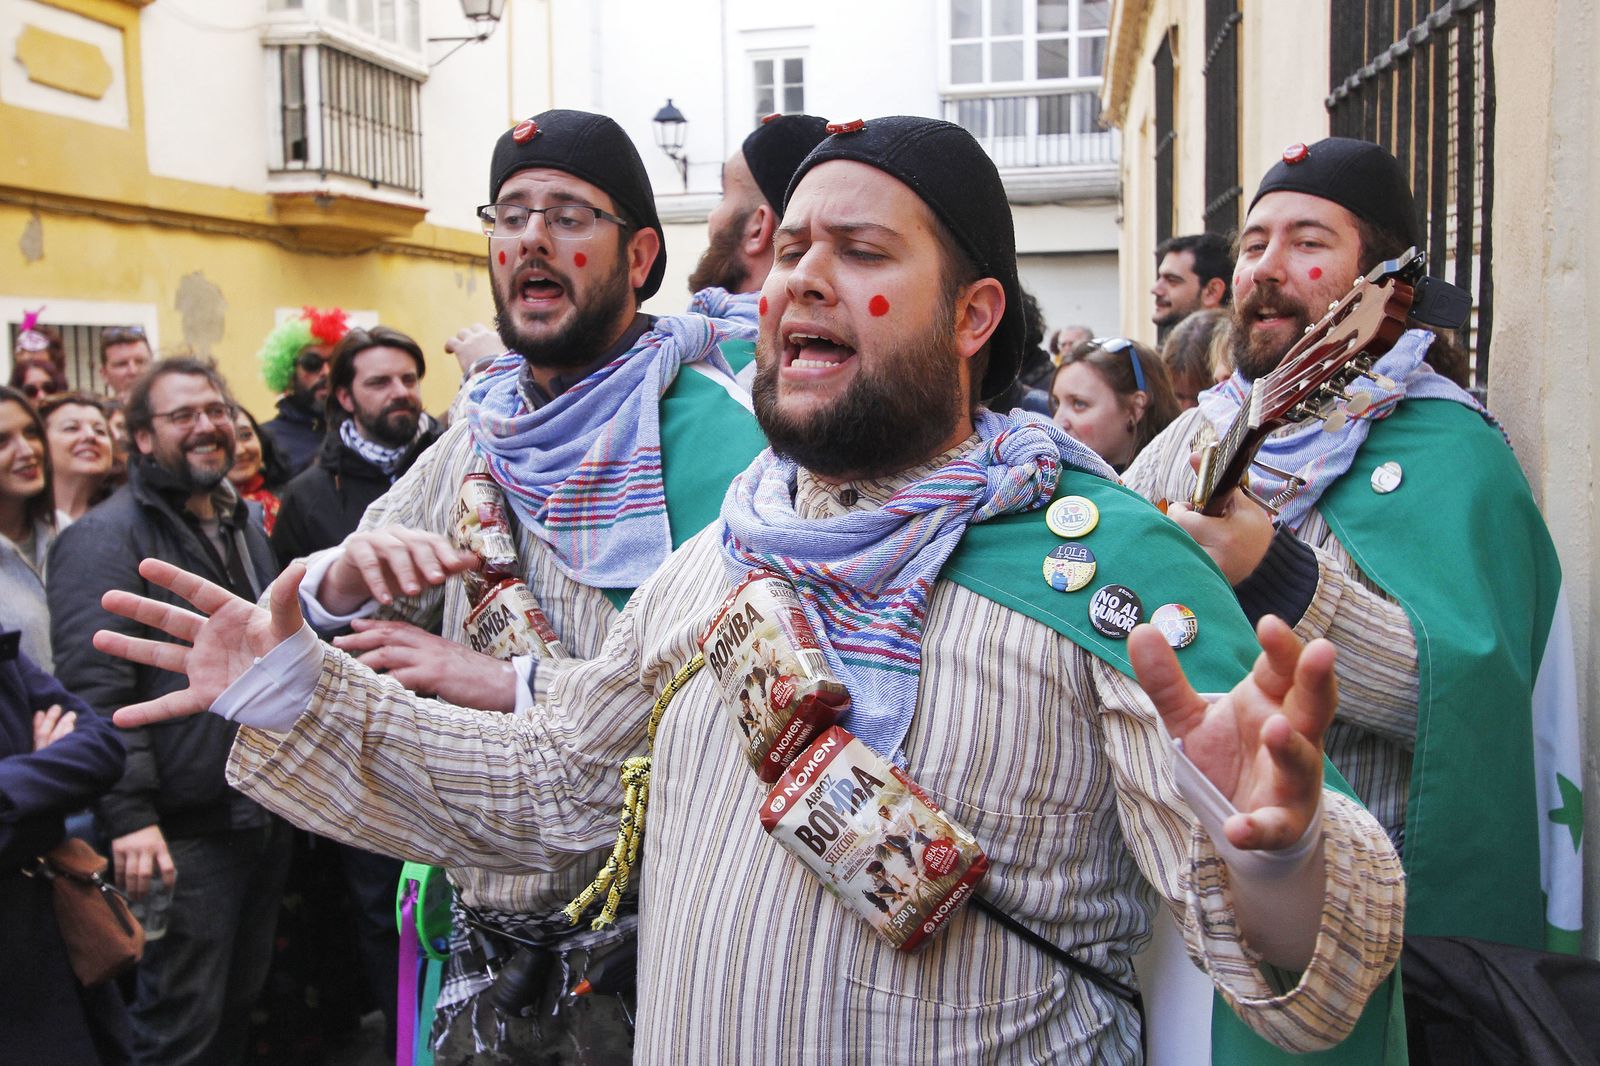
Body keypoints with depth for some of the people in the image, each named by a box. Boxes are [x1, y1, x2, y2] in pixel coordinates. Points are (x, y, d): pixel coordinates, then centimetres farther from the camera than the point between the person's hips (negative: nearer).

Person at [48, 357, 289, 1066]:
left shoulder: (245, 524, 16)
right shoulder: (107, 538, -10)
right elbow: (97, 689, -19)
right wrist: (130, 817, -26)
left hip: (266, 815, 8)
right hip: (185, 831, -8)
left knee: (239, 1004, 19)